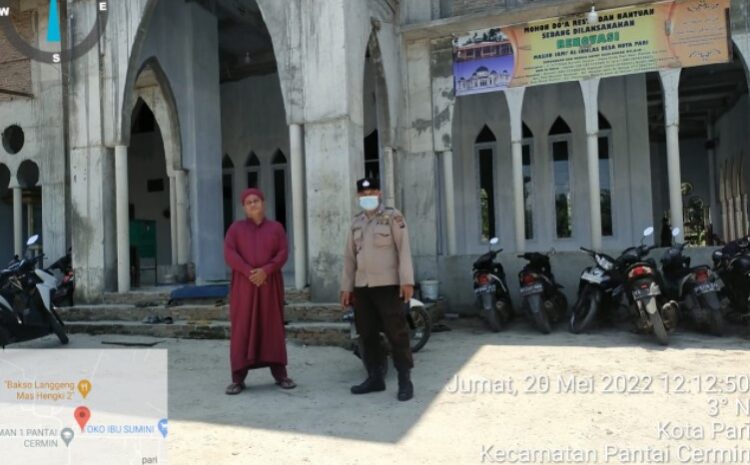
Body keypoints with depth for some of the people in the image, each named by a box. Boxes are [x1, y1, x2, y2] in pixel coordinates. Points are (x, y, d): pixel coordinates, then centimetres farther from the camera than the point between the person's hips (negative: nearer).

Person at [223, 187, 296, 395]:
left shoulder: (276, 227, 10)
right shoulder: (236, 228, 8)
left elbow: (283, 253, -1)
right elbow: (229, 253, -5)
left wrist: (265, 271, -16)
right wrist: (249, 271, -18)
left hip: (270, 284, 1)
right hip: (244, 284, -1)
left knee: (273, 327, 2)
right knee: (242, 329, -3)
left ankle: (280, 374, 7)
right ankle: (238, 378, 0)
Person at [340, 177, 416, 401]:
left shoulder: (393, 216, 0)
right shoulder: (356, 222, 16)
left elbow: (404, 249, -7)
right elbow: (349, 256, 16)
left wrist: (407, 281, -16)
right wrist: (346, 287, 12)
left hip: (388, 285, -6)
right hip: (362, 287, 6)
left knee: (396, 332, -5)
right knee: (367, 334, 9)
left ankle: (405, 380, 1)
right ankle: (375, 377, 19)